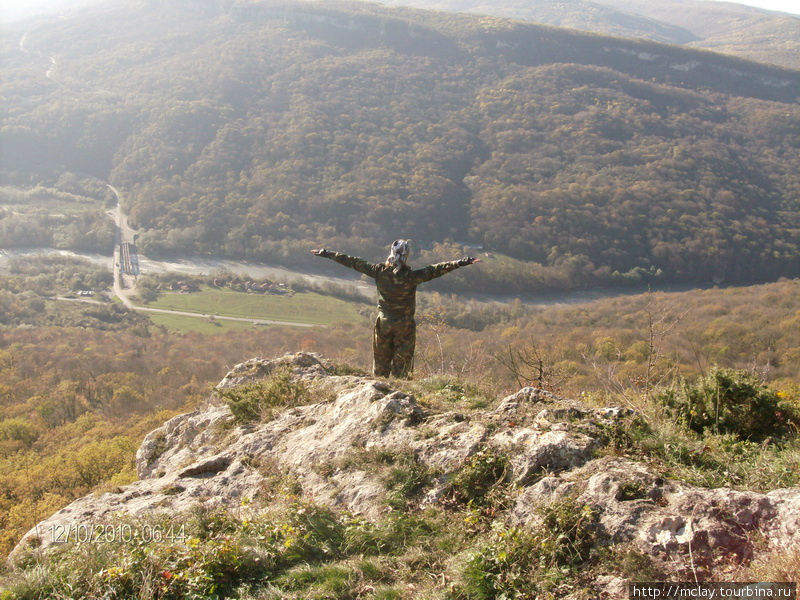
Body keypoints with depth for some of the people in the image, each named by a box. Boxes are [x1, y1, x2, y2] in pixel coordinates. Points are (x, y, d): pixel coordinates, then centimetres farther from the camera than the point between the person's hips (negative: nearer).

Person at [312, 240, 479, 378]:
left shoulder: (379, 271, -9)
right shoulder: (411, 276, -18)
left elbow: (355, 263, -2)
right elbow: (435, 270, -21)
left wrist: (327, 254, 6)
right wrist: (461, 263, -22)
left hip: (383, 322, 3)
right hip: (405, 325, -3)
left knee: (380, 360, 15)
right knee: (402, 361, 8)